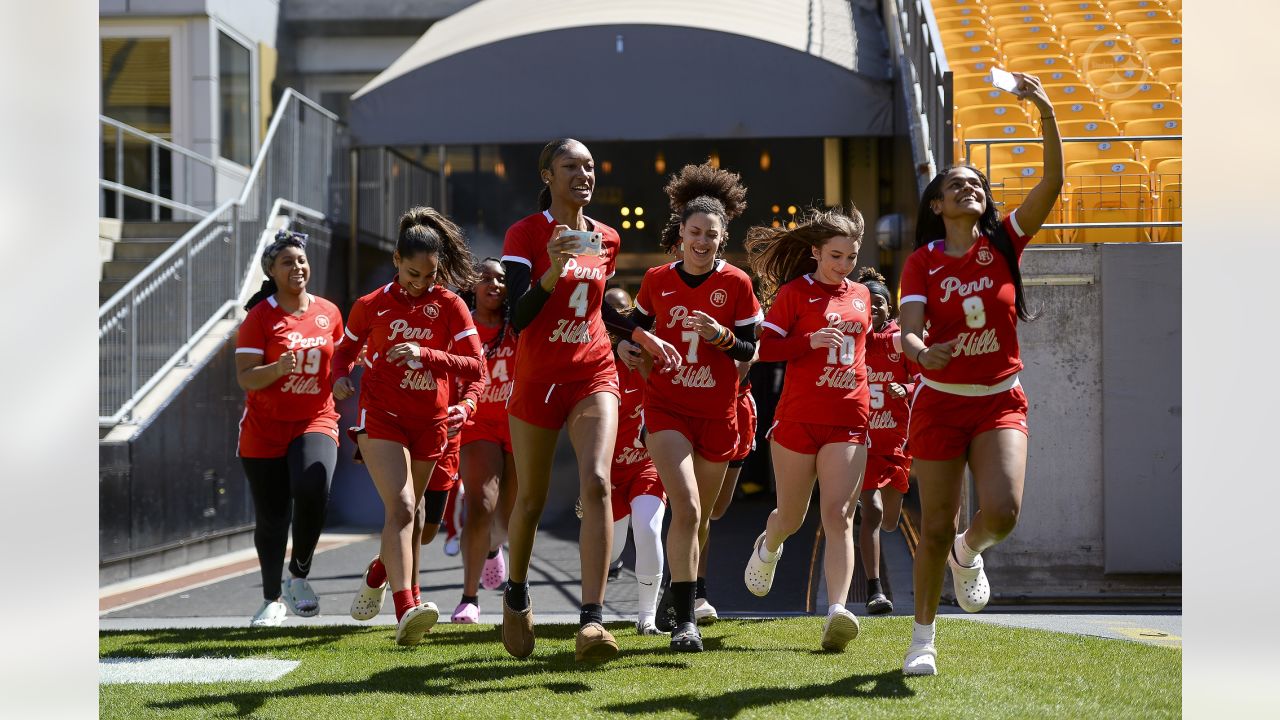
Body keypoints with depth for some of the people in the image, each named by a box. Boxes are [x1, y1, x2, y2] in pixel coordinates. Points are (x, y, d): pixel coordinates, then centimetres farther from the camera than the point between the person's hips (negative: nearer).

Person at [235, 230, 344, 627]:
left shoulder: (329, 312, 6)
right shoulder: (260, 316, -4)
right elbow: (245, 377, -10)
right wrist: (278, 368, -28)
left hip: (315, 422, 1)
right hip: (265, 429, -1)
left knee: (312, 490, -27)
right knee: (271, 518, 5)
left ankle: (299, 576, -5)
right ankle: (272, 599, 24)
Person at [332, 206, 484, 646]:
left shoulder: (450, 306, -3)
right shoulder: (372, 305, -1)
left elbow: (475, 366, -12)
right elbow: (346, 349, 16)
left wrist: (425, 354, -26)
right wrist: (341, 376, -6)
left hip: (430, 421, 3)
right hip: (381, 415, -3)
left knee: (412, 511, 16)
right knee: (401, 506, -21)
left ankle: (378, 575, 45)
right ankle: (405, 609, -31)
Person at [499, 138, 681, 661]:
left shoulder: (606, 240, 9)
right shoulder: (525, 234, -5)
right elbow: (518, 317, -14)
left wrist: (642, 337, 15)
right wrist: (552, 270, -28)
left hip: (594, 374, 2)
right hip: (538, 378, -2)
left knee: (596, 482, -20)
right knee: (531, 500, 8)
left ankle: (592, 620, -24)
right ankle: (516, 595, 37)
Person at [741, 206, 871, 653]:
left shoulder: (861, 296, 14)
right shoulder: (794, 292, -1)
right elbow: (765, 347, -6)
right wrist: (810, 341, -19)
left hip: (848, 419, 2)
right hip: (798, 416, -2)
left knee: (838, 514, -13)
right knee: (792, 517, 11)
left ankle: (837, 613, -23)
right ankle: (768, 548, 48)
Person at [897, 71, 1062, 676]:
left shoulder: (1004, 242, 1)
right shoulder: (922, 262, -2)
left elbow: (1053, 183, -11)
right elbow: (909, 332, -13)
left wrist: (1047, 112, -22)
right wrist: (922, 352, -37)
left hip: (1000, 403, 1)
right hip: (940, 403, -1)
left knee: (1001, 512, -20)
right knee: (935, 527, 1)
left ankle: (968, 555, 16)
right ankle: (923, 638, 19)